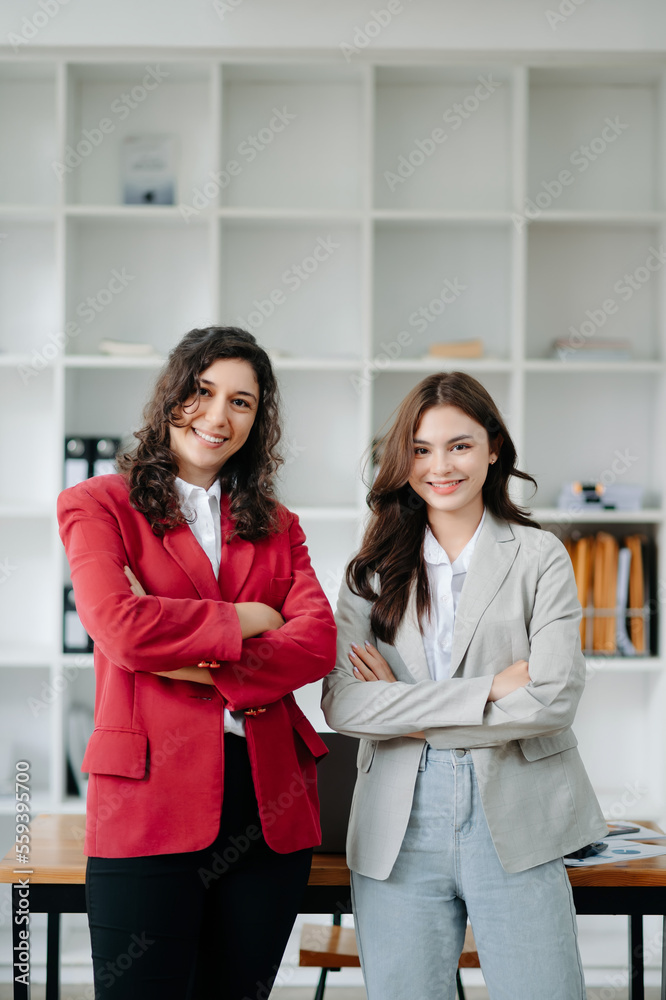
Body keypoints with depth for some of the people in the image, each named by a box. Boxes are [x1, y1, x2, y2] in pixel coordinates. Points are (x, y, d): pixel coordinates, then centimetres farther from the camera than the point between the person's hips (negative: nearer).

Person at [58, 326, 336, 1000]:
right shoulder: (99, 505, 5)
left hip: (270, 803, 4)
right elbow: (120, 627, -13)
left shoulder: (276, 526, 17)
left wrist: (207, 671, -14)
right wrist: (247, 620, -3)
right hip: (152, 796, -4)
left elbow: (318, 642, -1)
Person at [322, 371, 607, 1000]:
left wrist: (408, 710, -7)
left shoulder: (539, 557, 3)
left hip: (512, 823, -1)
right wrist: (489, 691, -12)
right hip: (398, 825, 2)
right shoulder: (373, 570, 8)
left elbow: (554, 699, -10)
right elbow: (341, 704, -6)